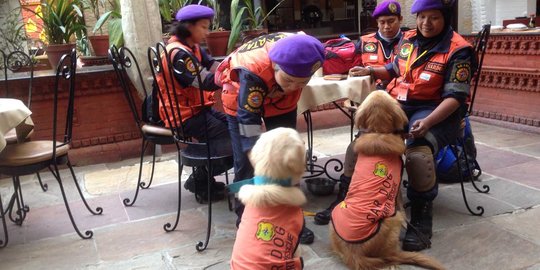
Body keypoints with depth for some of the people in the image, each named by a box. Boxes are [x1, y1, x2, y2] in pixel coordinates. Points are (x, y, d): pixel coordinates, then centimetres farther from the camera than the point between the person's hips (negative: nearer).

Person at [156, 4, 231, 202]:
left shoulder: (193, 48, 10)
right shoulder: (178, 53, -21)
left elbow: (216, 69, -2)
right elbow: (208, 82, -27)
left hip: (197, 109, 10)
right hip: (184, 116, -10)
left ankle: (203, 175, 16)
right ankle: (200, 181, 7)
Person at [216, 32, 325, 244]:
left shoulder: (301, 53, -31)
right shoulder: (253, 70, -43)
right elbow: (248, 119, -39)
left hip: (280, 99, 4)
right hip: (243, 100, -4)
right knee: (246, 162, -6)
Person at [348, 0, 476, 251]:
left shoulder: (458, 50, -7)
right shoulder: (408, 39, 11)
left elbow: (455, 97, -15)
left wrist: (428, 122, -31)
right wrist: (370, 71, 12)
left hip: (436, 110, -5)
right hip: (399, 104, 6)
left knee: (418, 152, -35)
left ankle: (421, 221, -17)